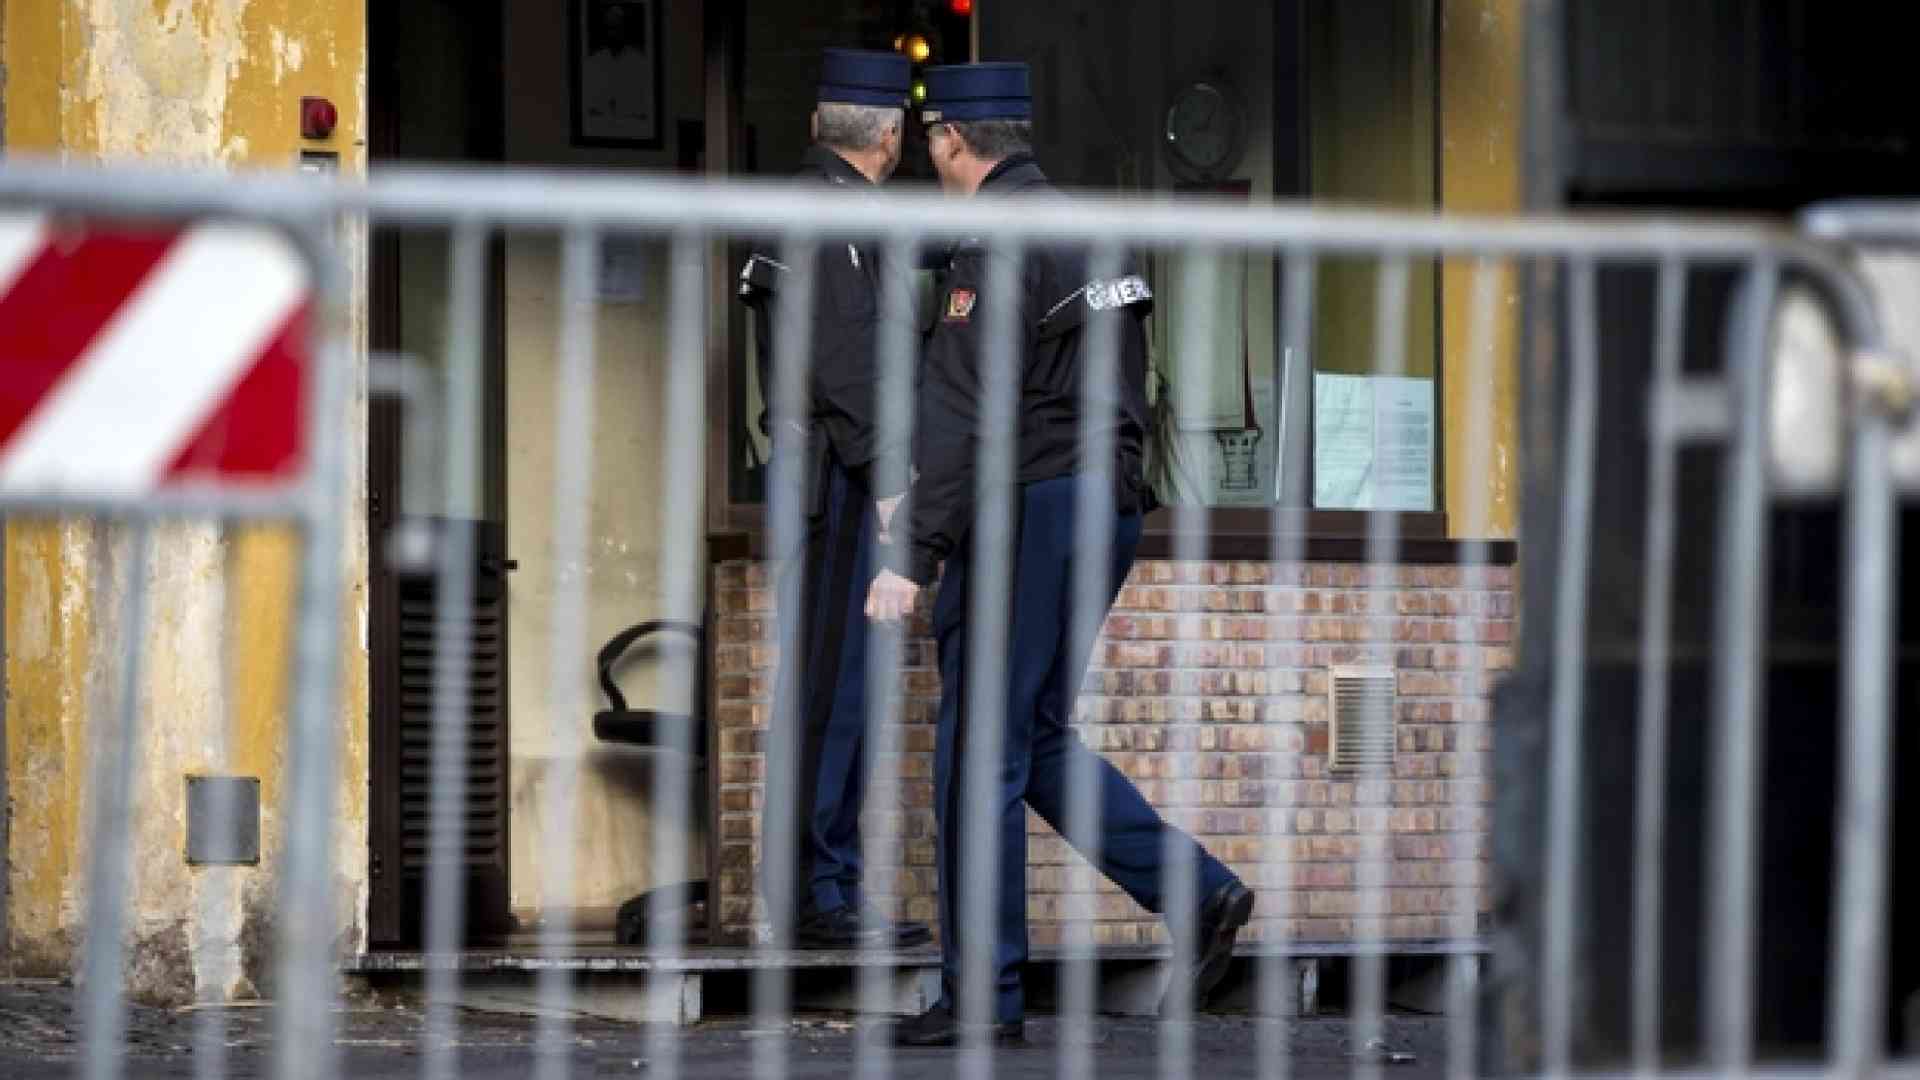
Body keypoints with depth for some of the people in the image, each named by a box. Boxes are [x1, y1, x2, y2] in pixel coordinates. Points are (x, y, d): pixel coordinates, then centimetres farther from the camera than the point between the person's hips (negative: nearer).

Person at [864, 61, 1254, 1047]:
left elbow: (962, 420, -21)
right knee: (1041, 739, 17)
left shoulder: (997, 247, -14)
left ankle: (982, 996, -1)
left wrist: (913, 558, -22)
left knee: (980, 752, -3)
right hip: (1108, 505, 9)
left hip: (1027, 514, -9)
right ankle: (1196, 893, 7)